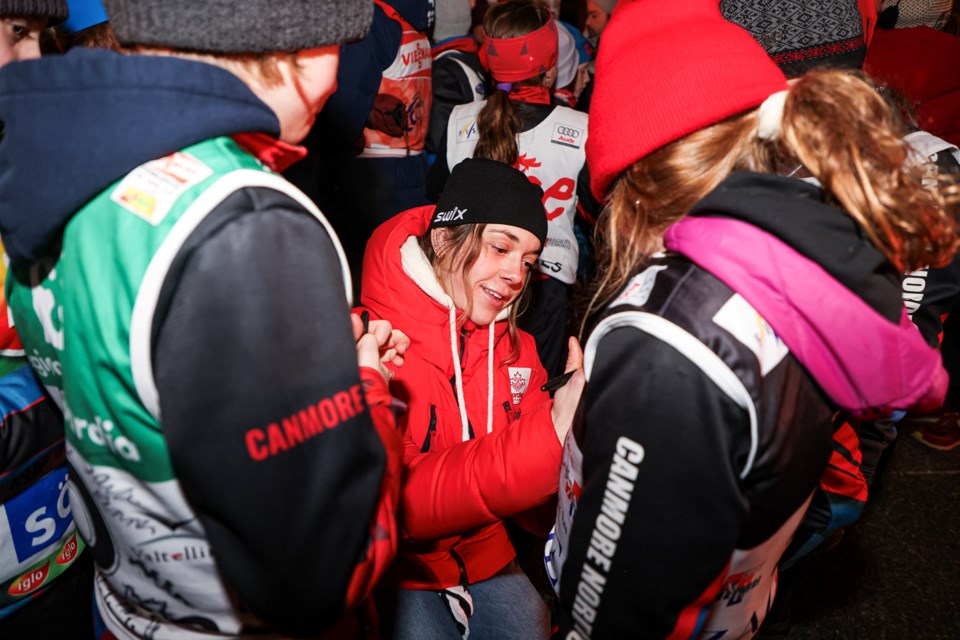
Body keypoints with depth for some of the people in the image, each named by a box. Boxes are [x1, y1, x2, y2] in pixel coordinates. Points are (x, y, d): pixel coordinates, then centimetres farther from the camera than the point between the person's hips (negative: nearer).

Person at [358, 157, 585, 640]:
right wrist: (547, 437, -35)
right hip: (392, 575, -5)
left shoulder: (516, 349, 2)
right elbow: (395, 500, -27)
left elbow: (537, 514, 0)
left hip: (485, 560, 5)